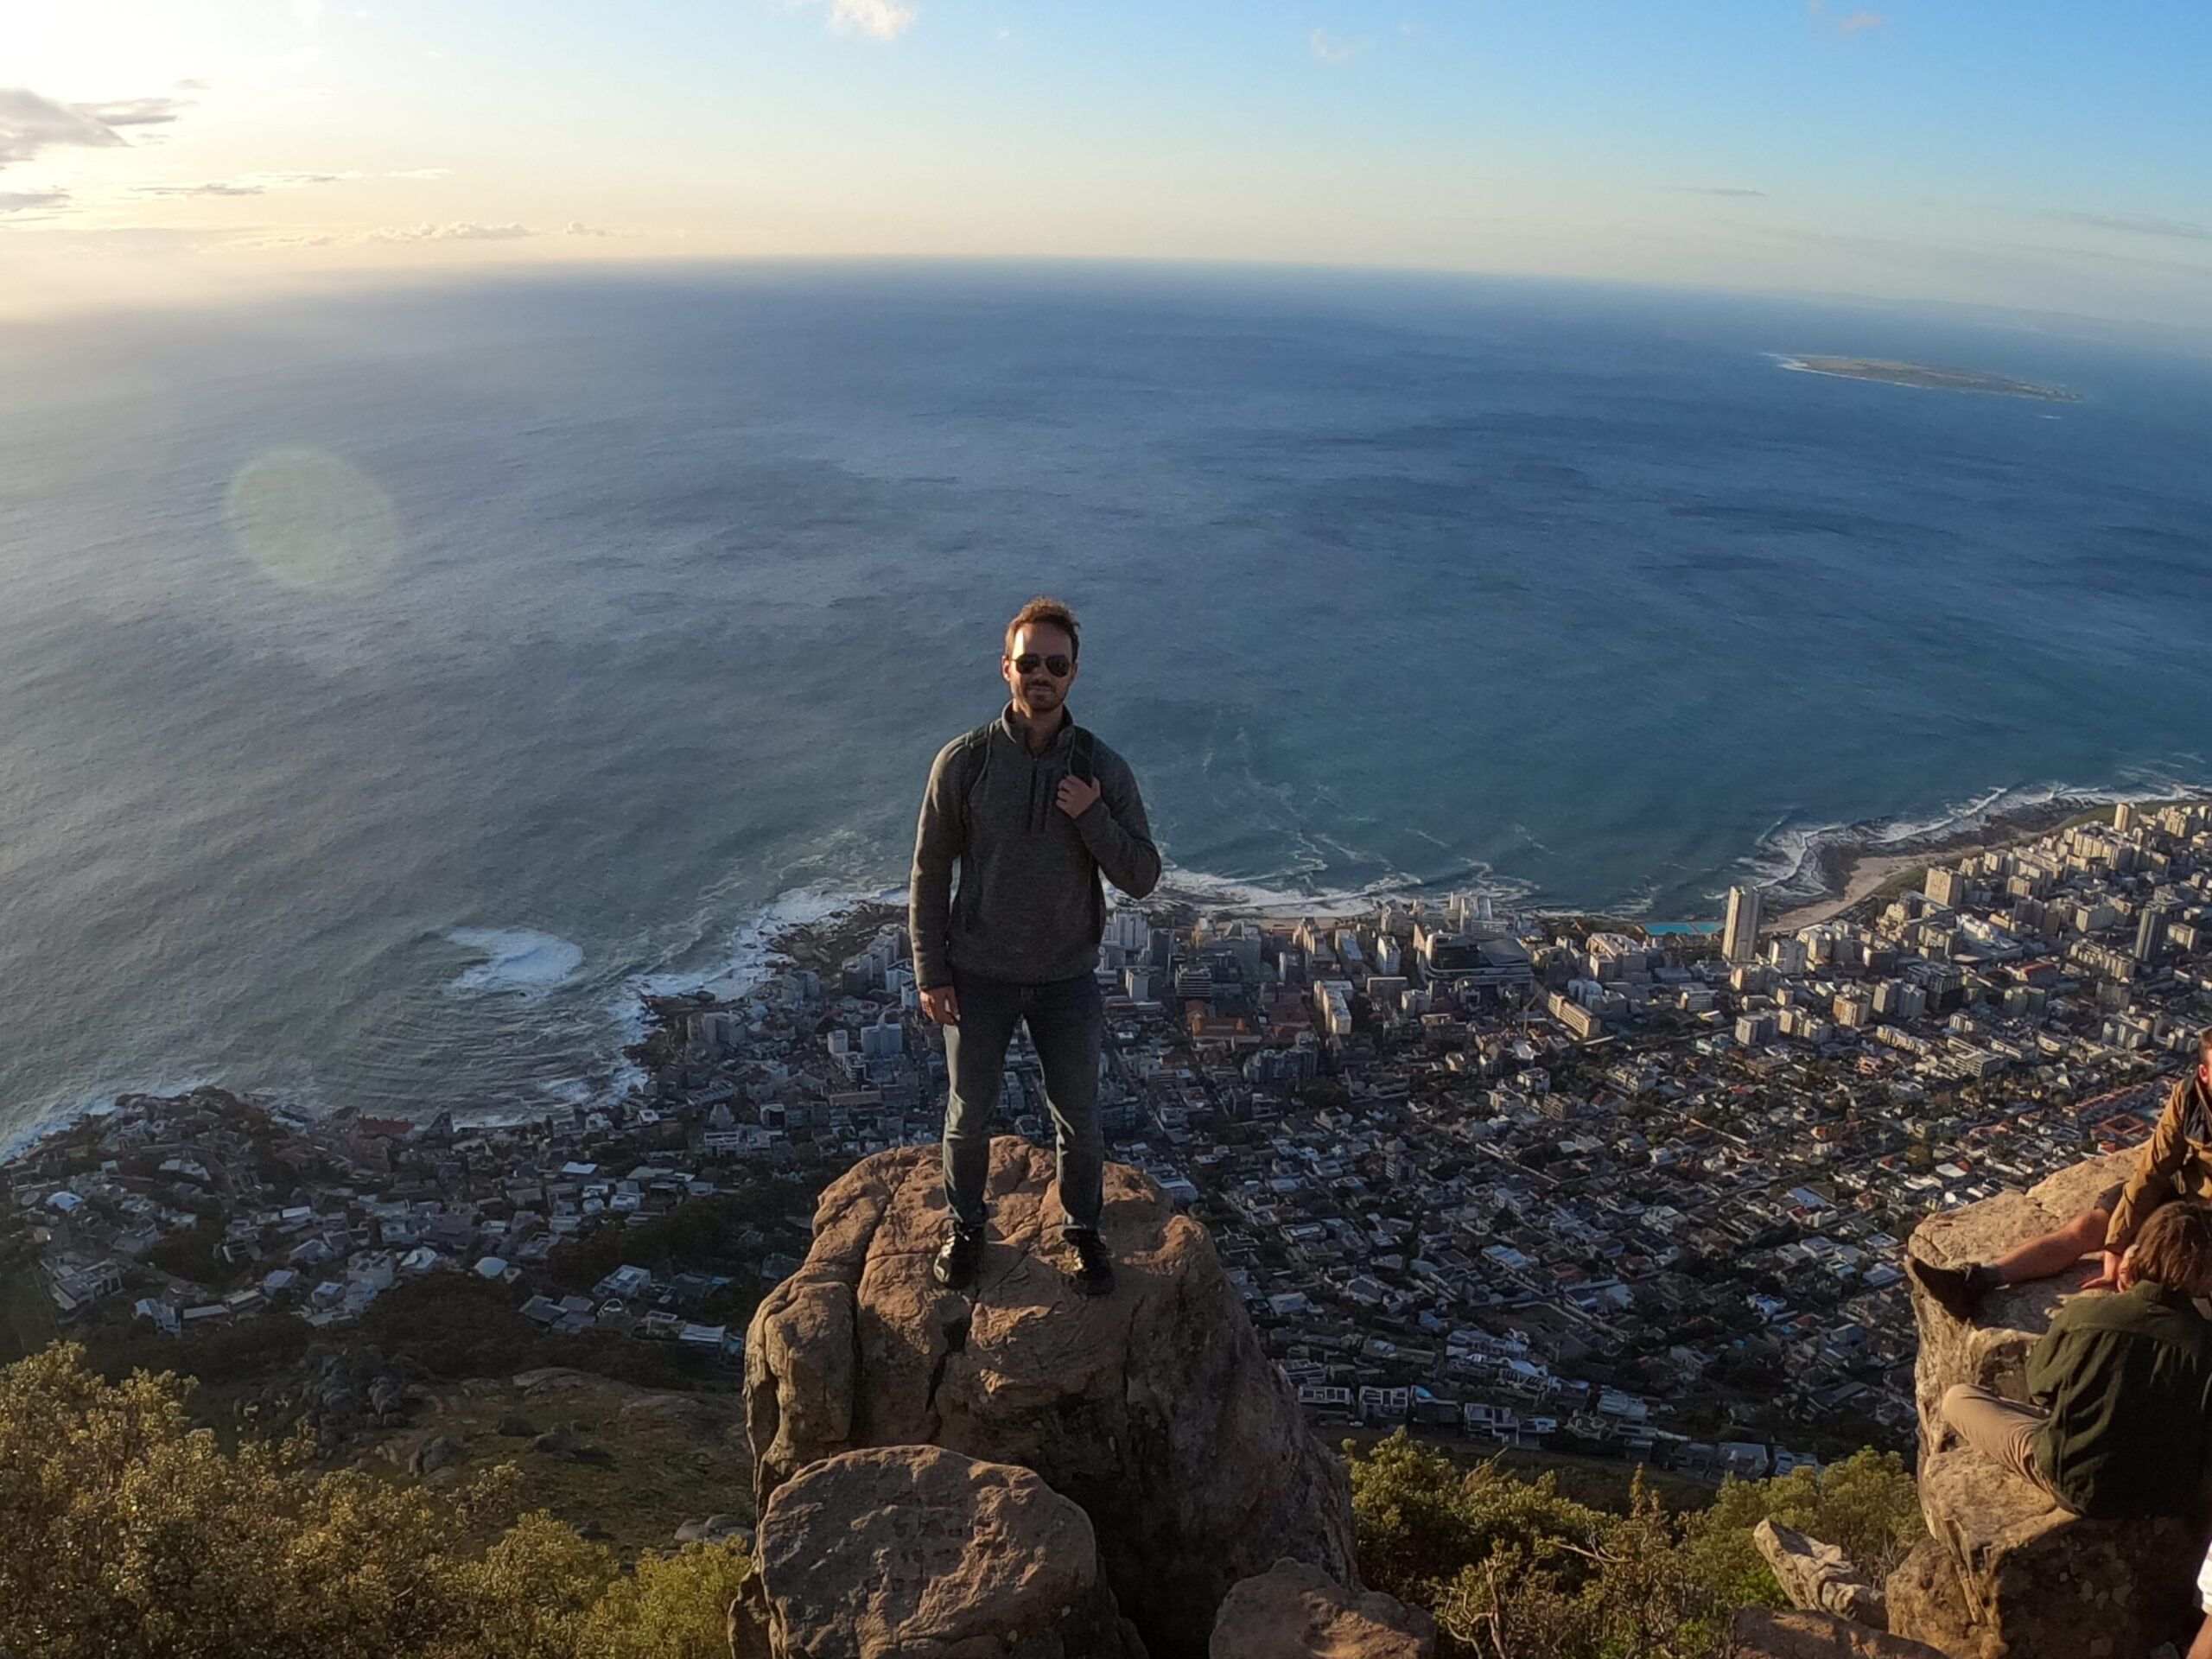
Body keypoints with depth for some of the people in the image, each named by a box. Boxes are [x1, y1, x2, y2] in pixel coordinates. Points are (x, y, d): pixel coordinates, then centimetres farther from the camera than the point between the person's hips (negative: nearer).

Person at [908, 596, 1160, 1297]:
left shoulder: (1104, 769, -9)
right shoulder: (964, 761, -11)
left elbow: (1142, 878, -7)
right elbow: (930, 873, -4)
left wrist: (1092, 818, -23)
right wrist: (931, 973, -5)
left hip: (1068, 981, 1)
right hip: (978, 977, 0)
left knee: (1079, 1122, 15)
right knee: (969, 1116, 16)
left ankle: (1082, 1231, 40)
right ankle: (964, 1226, 42)